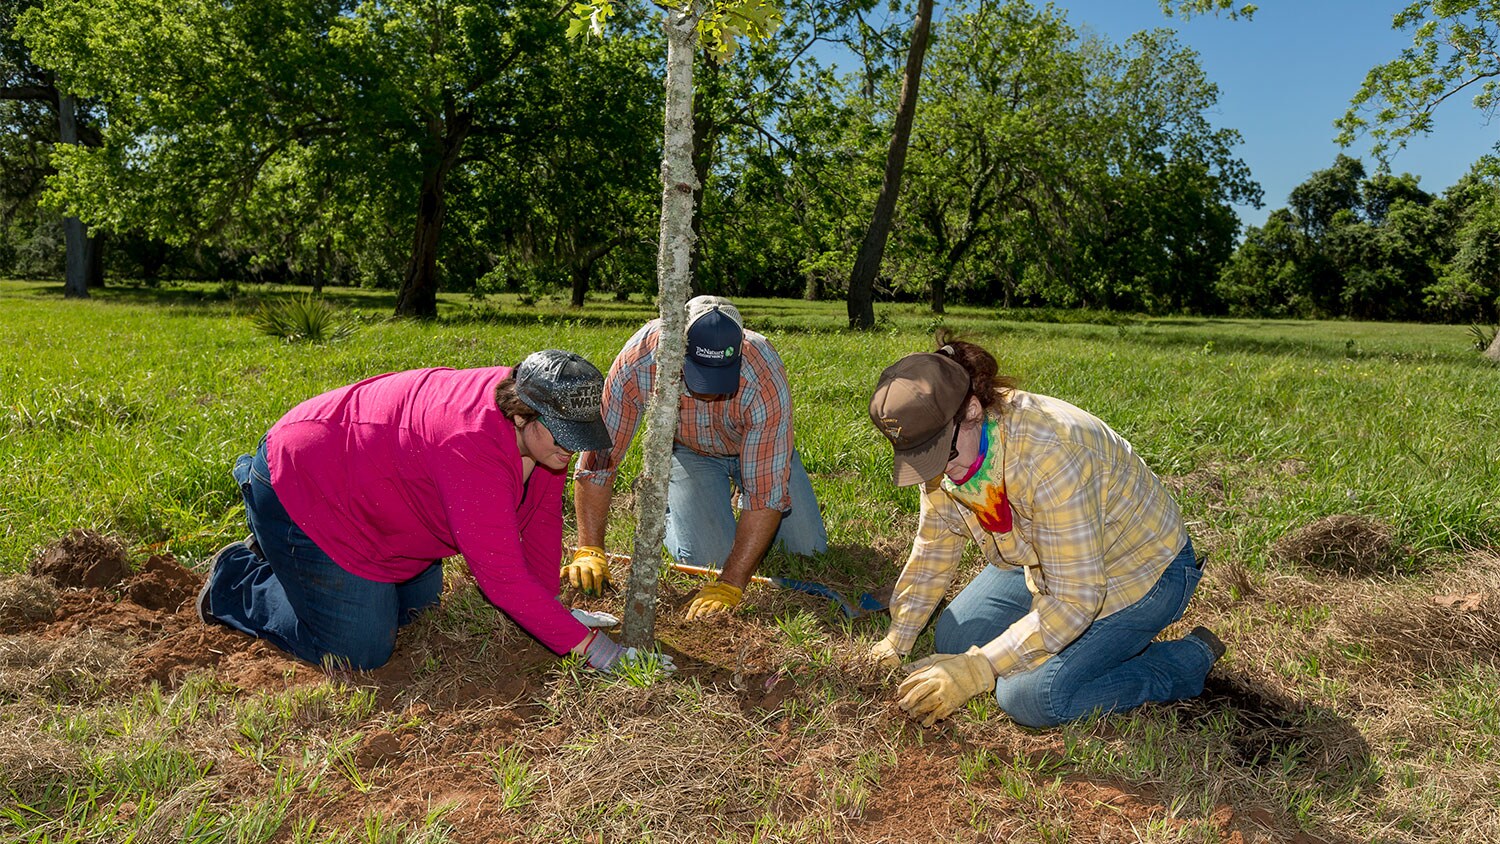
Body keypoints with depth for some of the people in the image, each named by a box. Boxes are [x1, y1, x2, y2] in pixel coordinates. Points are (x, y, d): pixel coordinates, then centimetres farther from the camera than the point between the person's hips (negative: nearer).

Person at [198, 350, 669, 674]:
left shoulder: (544, 429, -13)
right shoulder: (473, 440, -39)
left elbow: (542, 519, 0)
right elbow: (500, 572, -40)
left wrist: (550, 607, -2)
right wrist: (590, 647, -37)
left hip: (357, 481, 9)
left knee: (417, 604, 22)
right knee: (359, 652, -8)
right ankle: (234, 582, 13)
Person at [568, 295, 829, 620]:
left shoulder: (764, 379, -41)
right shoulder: (638, 361, -38)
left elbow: (768, 493, -38)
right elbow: (599, 454, -29)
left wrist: (730, 585, -42)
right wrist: (589, 551, -33)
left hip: (756, 446, 0)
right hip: (688, 449, 0)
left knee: (808, 550, -2)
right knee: (706, 557, -15)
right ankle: (670, 508, 17)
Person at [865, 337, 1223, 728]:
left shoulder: (1050, 452, -39)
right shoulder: (943, 450, -15)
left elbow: (1075, 600, -34)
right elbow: (933, 552, 0)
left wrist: (979, 669, -36)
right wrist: (896, 641, -3)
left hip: (1138, 571, -8)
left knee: (1030, 698, -19)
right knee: (952, 641, 2)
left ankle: (1190, 659, 0)